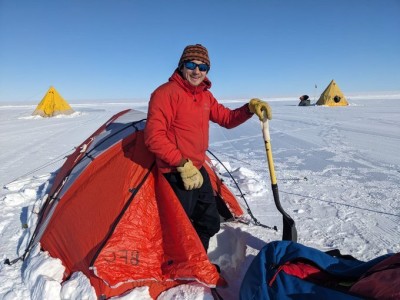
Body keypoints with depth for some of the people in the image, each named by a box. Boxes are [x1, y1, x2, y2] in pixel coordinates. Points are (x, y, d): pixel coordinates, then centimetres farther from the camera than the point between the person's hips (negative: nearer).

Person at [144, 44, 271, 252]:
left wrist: (250, 108, -3)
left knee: (209, 222, 22)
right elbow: (154, 137, -22)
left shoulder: (205, 96, 10)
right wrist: (184, 165, -23)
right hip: (177, 174, -9)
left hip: (198, 170, 9)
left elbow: (227, 119, 15)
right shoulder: (166, 93, -16)